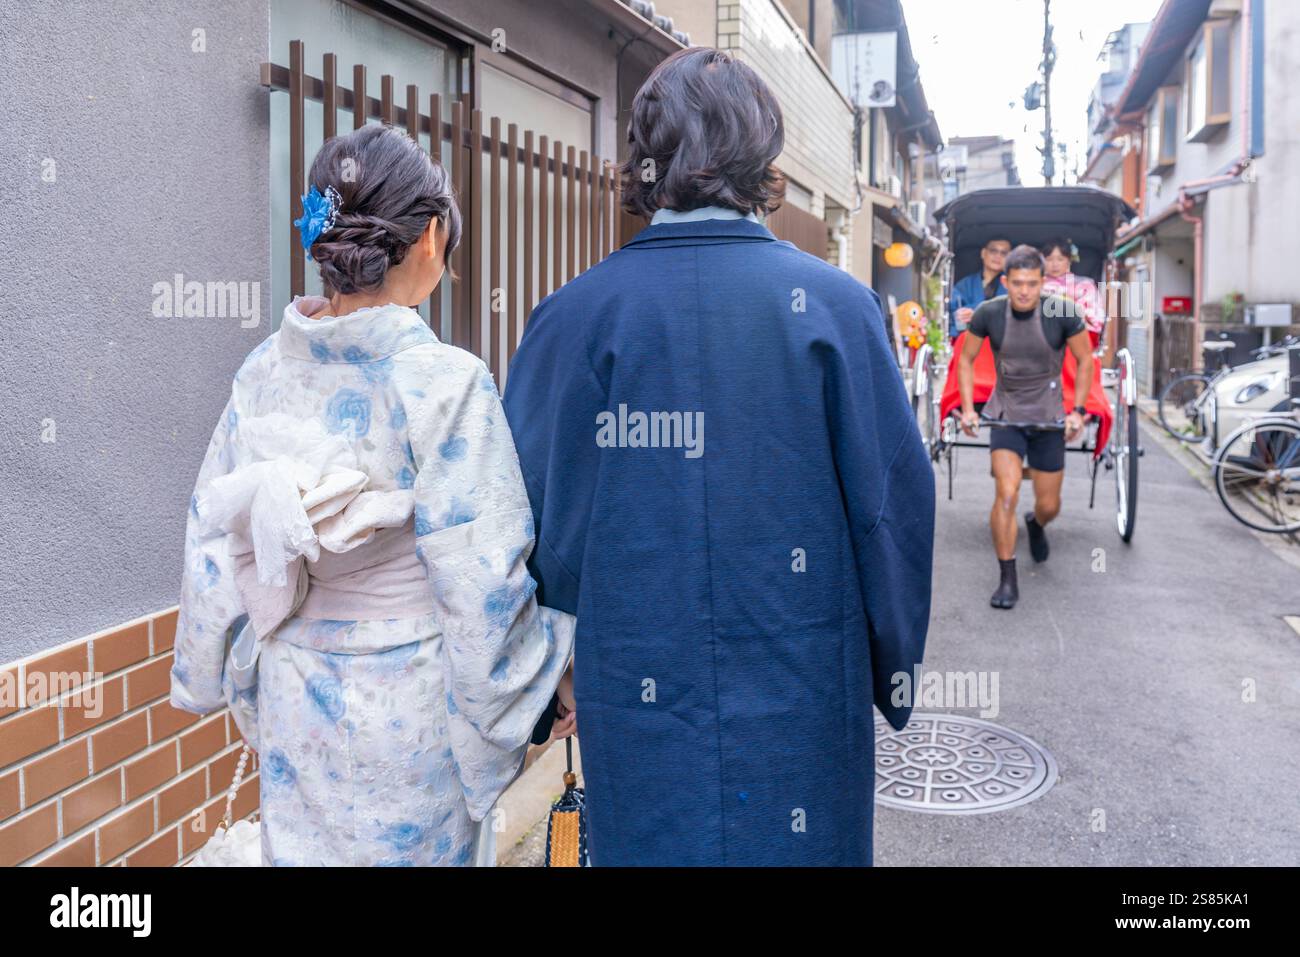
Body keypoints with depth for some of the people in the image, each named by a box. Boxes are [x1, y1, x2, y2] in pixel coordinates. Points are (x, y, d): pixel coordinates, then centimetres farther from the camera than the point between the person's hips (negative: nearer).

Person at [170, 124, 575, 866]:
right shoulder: (444, 383, -21)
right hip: (405, 710, -5)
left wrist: (228, 673, 19)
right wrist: (556, 676, -3)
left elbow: (216, 536, 4)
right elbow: (483, 582, -19)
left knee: (303, 844, 20)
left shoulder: (264, 373, -4)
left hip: (293, 702, 5)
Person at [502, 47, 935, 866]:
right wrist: (894, 668, 8)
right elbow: (895, 502, -5)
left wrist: (552, 667, 12)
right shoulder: (835, 305, -8)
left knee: (651, 838, 18)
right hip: (799, 692, 0)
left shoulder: (575, 314, -7)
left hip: (636, 695, 1)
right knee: (794, 837, 17)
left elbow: (541, 512, -4)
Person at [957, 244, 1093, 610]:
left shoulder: (1062, 313, -15)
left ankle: (1036, 524, 48)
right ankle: (1008, 581, -7)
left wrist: (1078, 411, -5)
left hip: (1048, 417, 1)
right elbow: (966, 360, 2)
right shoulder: (988, 314, -13)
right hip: (1005, 414, -1)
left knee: (1049, 505, 9)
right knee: (1006, 494, -17)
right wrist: (967, 408, -6)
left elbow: (1085, 360, 0)